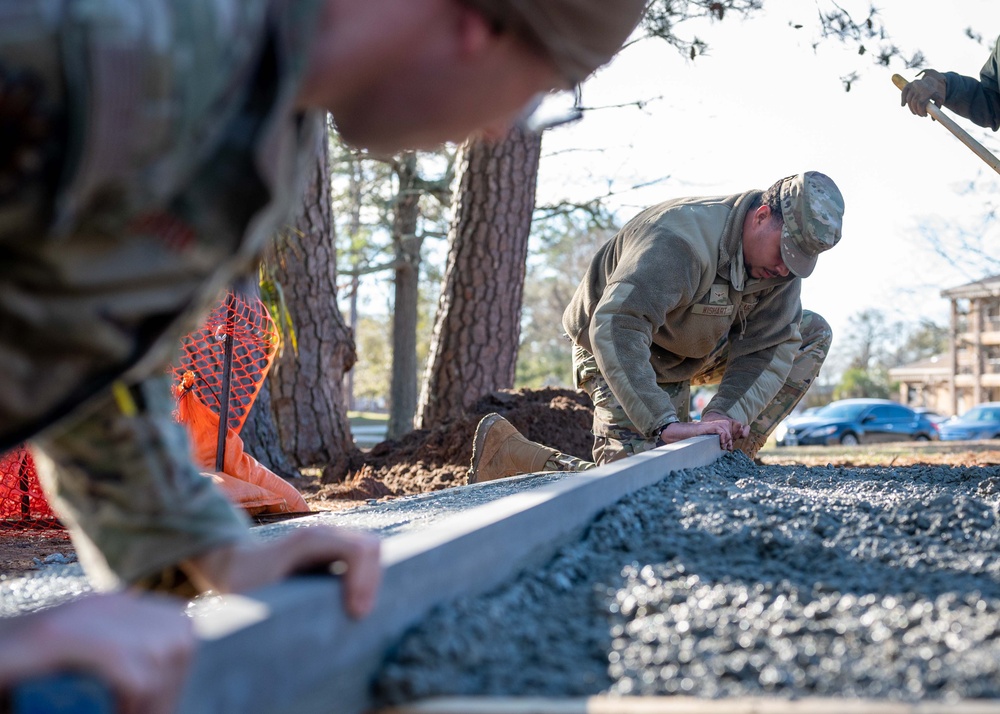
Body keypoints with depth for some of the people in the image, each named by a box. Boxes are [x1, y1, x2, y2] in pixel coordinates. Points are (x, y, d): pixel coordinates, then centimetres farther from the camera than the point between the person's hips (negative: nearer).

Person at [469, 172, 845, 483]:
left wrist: (726, 413, -30)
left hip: (695, 350, 8)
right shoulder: (679, 242, -37)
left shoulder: (783, 257, -13)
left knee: (811, 334, 0)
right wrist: (665, 424, -52)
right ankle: (509, 449, -7)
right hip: (622, 353, -8)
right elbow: (613, 329, -46)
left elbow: (770, 348, -13)